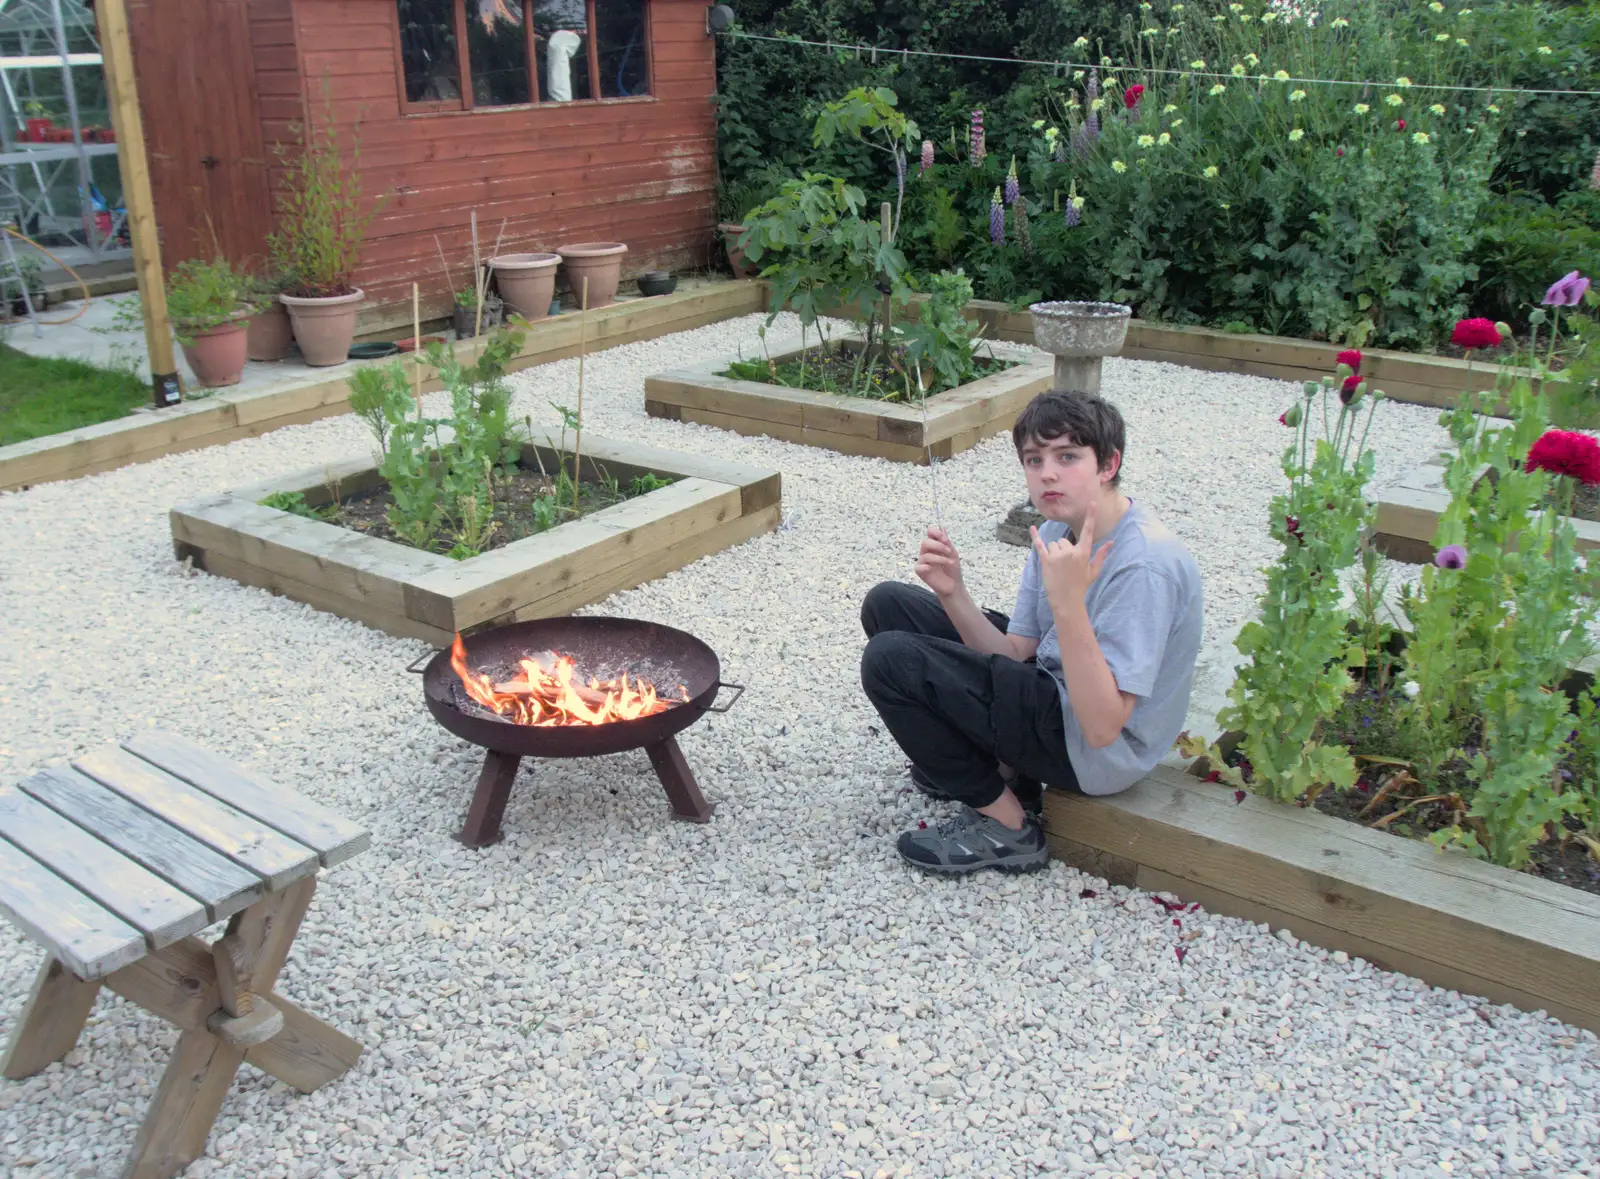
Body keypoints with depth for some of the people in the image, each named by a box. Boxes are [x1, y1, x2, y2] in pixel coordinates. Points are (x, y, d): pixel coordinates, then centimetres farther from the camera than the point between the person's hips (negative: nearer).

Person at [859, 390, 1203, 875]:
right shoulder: (1060, 531, -1)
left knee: (890, 660, -17)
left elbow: (1102, 728, -30)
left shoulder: (1144, 565, -28)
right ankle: (996, 766, 15)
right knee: (888, 603, 8)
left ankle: (1007, 828, -2)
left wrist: (1068, 602, -39)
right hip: (1053, 686, 9)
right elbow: (1014, 654, 1)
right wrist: (954, 594, -17)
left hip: (1097, 754, -9)